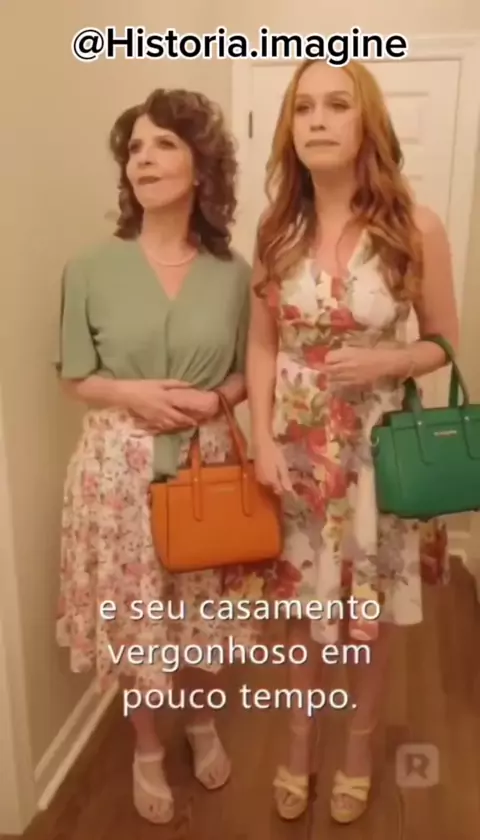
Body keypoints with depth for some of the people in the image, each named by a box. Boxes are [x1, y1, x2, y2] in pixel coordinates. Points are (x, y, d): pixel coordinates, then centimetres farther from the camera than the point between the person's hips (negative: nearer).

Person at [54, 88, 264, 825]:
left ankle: (202, 723, 46)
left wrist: (214, 399, -14)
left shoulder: (233, 274, 0)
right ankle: (147, 751, 37)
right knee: (132, 617, 11)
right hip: (120, 465, -1)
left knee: (202, 611, 15)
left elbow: (247, 374, 7)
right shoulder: (90, 269, -5)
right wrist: (131, 393, -18)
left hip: (206, 460, 1)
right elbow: (75, 379, 0)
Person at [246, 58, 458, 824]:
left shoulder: (415, 227, -10)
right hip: (297, 451, 2)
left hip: (377, 449, -2)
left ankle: (359, 748, 43)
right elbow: (262, 345, 2)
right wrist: (263, 440, -8)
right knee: (302, 600, 17)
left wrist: (384, 361, -21)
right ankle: (299, 743, 42)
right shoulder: (277, 229, -2)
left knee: (369, 609, 15)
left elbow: (445, 343, -1)